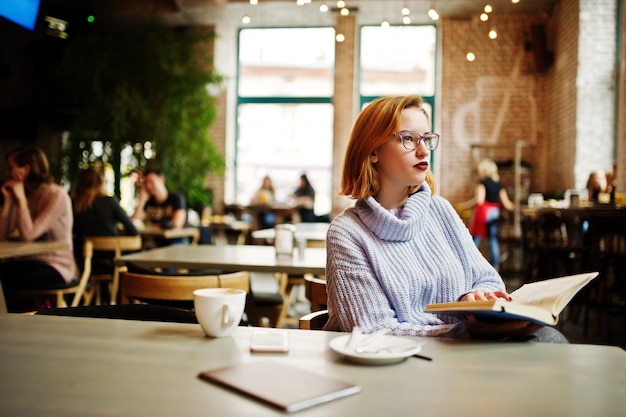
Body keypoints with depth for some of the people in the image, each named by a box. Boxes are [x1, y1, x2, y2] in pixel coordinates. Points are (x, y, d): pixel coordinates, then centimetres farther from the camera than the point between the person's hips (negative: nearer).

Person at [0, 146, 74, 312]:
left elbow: (28, 235, -22)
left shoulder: (57, 196, -12)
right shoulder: (25, 195, 10)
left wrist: (21, 200, -15)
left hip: (56, 268, -6)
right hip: (31, 262, 6)